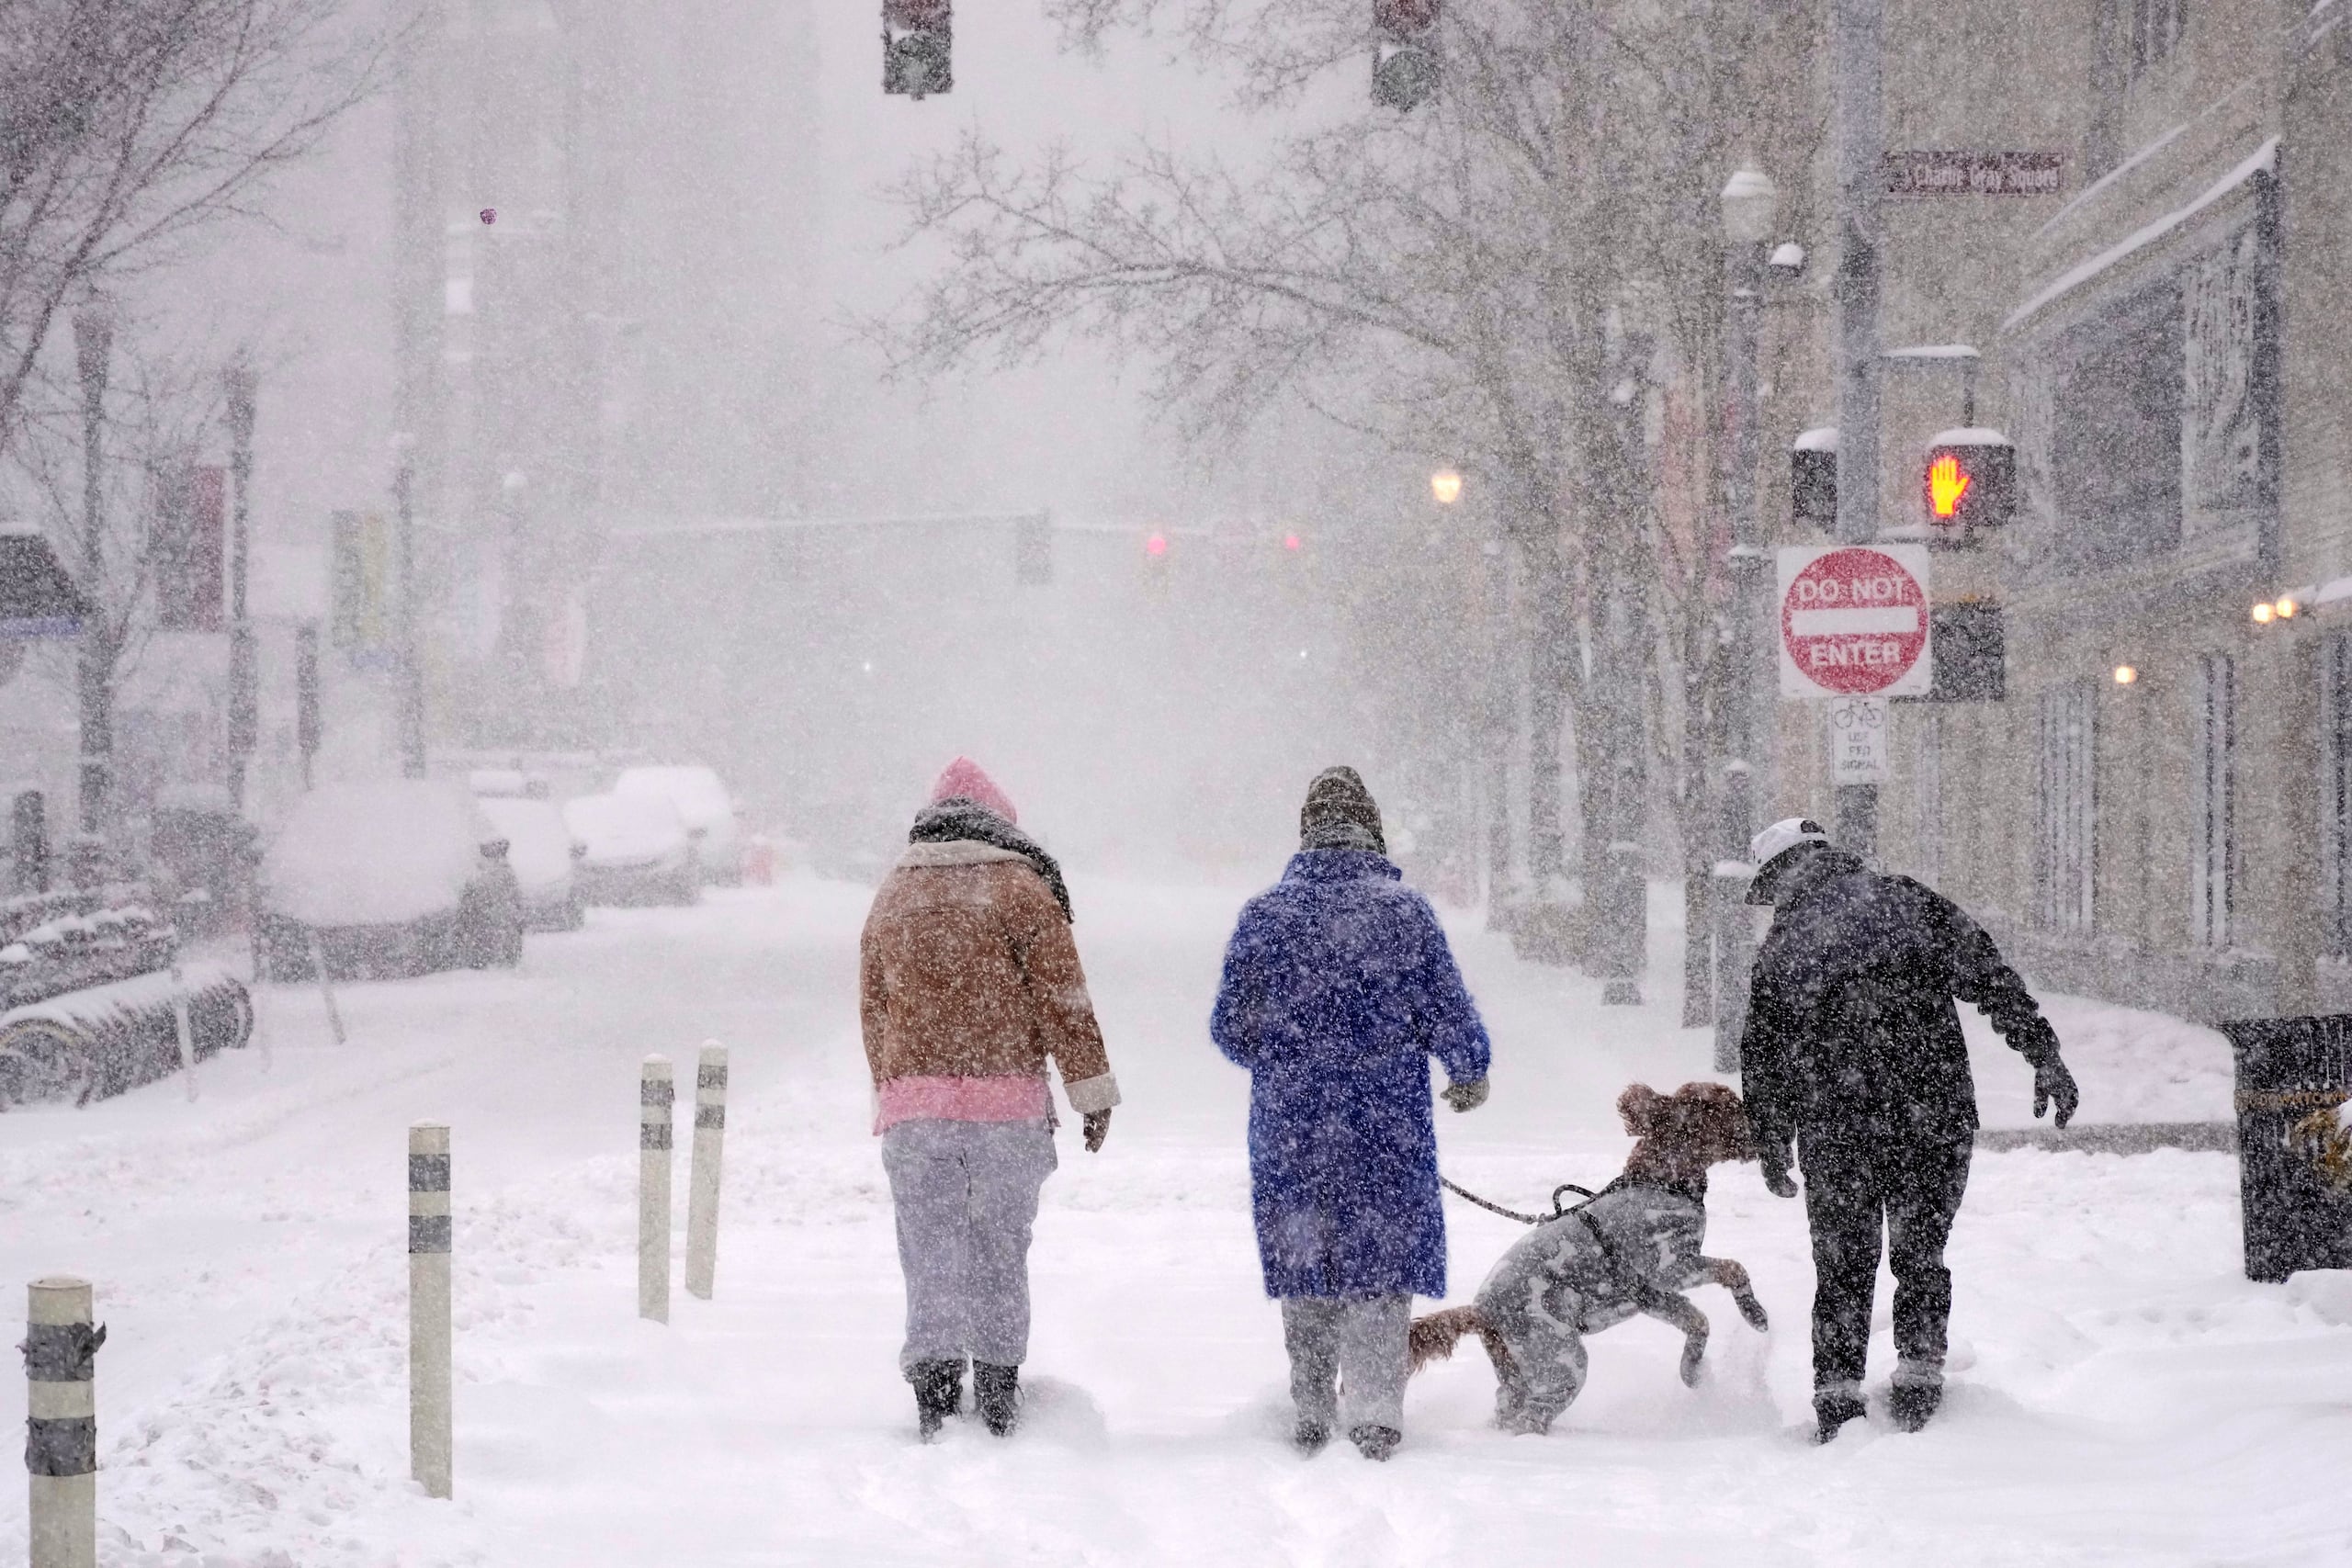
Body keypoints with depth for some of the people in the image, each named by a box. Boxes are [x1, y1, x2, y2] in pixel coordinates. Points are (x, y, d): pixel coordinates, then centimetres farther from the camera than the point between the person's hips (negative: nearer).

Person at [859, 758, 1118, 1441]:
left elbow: (874, 1012, 19)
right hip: (1006, 1101, -2)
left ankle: (933, 1386, -11)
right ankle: (998, 1395, 10)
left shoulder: (891, 897, 15)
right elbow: (1063, 999, -4)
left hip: (911, 1099, 2)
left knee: (930, 1249, 2)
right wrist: (1092, 1092, -2)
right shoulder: (1021, 889, 2)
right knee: (1001, 1245, 8)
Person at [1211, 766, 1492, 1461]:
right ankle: (1375, 1410, -2)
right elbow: (1448, 1013, -3)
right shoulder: (1405, 911, -6)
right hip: (1387, 1126, -2)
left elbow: (1230, 1026, 3)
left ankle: (1311, 1412, 16)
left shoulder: (1264, 915, -1)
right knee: (1382, 1260, 5)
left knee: (1303, 1262, 12)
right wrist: (1471, 1074, 17)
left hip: (1289, 1124, 2)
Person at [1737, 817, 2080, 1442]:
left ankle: (1837, 1396, 6)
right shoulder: (1912, 903, 5)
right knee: (1920, 1255, 13)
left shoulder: (1781, 946, 6)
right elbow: (1991, 976, -1)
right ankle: (1919, 1374, 5)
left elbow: (1763, 1058, 8)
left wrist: (1772, 1150, 16)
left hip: (1834, 1130, 0)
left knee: (1843, 1264, 10)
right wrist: (2044, 1055, -1)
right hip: (1936, 1117, 0)